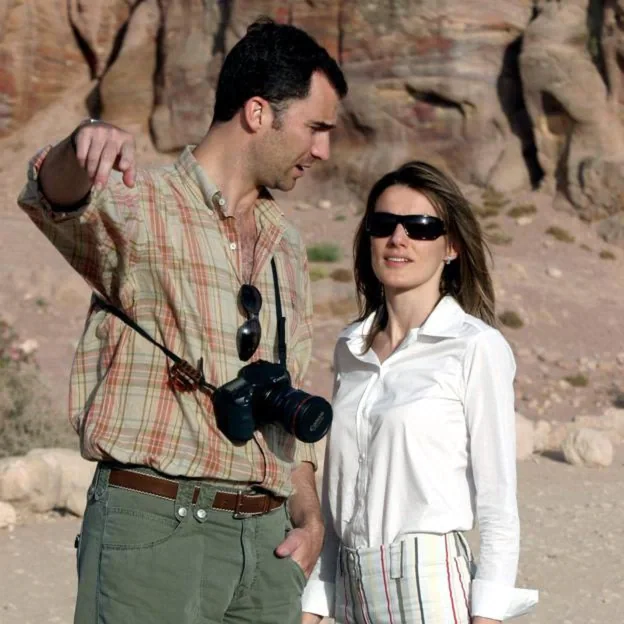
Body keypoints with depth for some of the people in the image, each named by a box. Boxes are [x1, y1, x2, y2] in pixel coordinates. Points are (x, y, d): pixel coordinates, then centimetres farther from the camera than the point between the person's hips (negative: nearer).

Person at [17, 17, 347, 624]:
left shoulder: (285, 245, 19)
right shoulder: (141, 208, -2)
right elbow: (54, 198, -25)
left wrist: (308, 515, 11)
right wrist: (82, 148, -48)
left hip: (267, 535, 6)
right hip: (154, 523, -6)